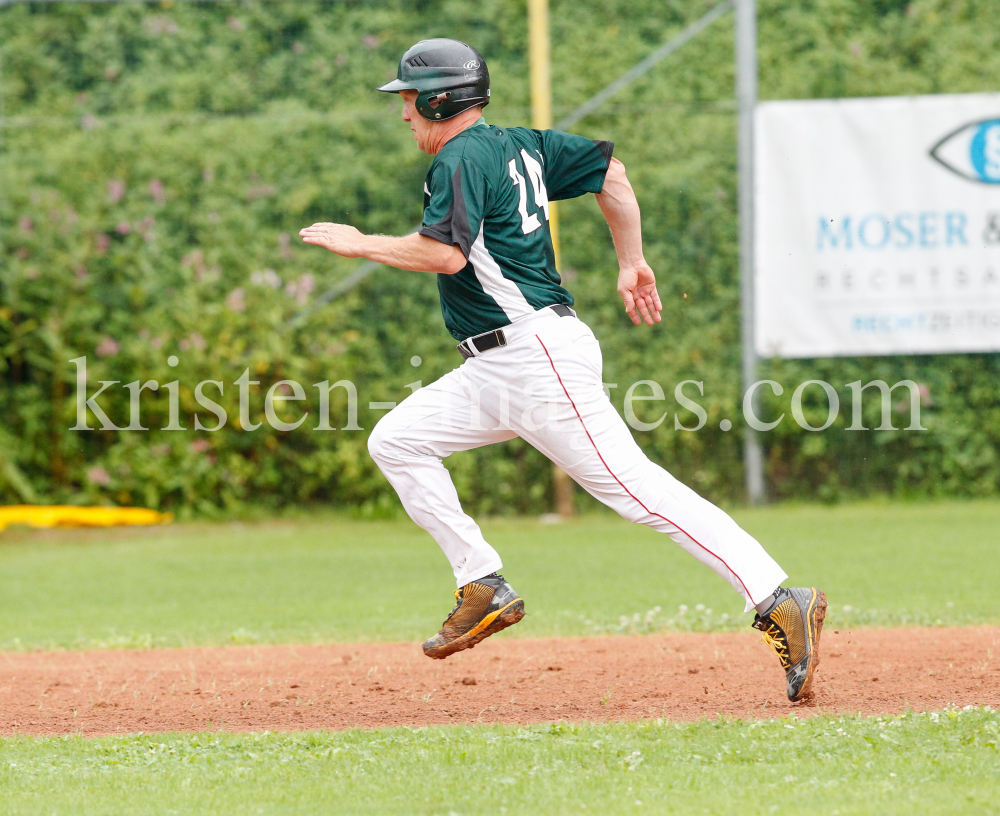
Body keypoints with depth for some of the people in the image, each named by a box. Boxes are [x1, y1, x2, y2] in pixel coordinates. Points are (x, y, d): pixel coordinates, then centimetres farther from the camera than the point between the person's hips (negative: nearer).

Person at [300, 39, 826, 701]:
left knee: (634, 486, -16)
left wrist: (361, 245, -11)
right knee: (396, 441, 11)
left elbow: (445, 253, -24)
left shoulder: (461, 159, -10)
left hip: (539, 353, -10)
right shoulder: (521, 145, 18)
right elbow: (611, 170, 22)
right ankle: (485, 590, 8)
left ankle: (779, 605, -21)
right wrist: (632, 263, 24)